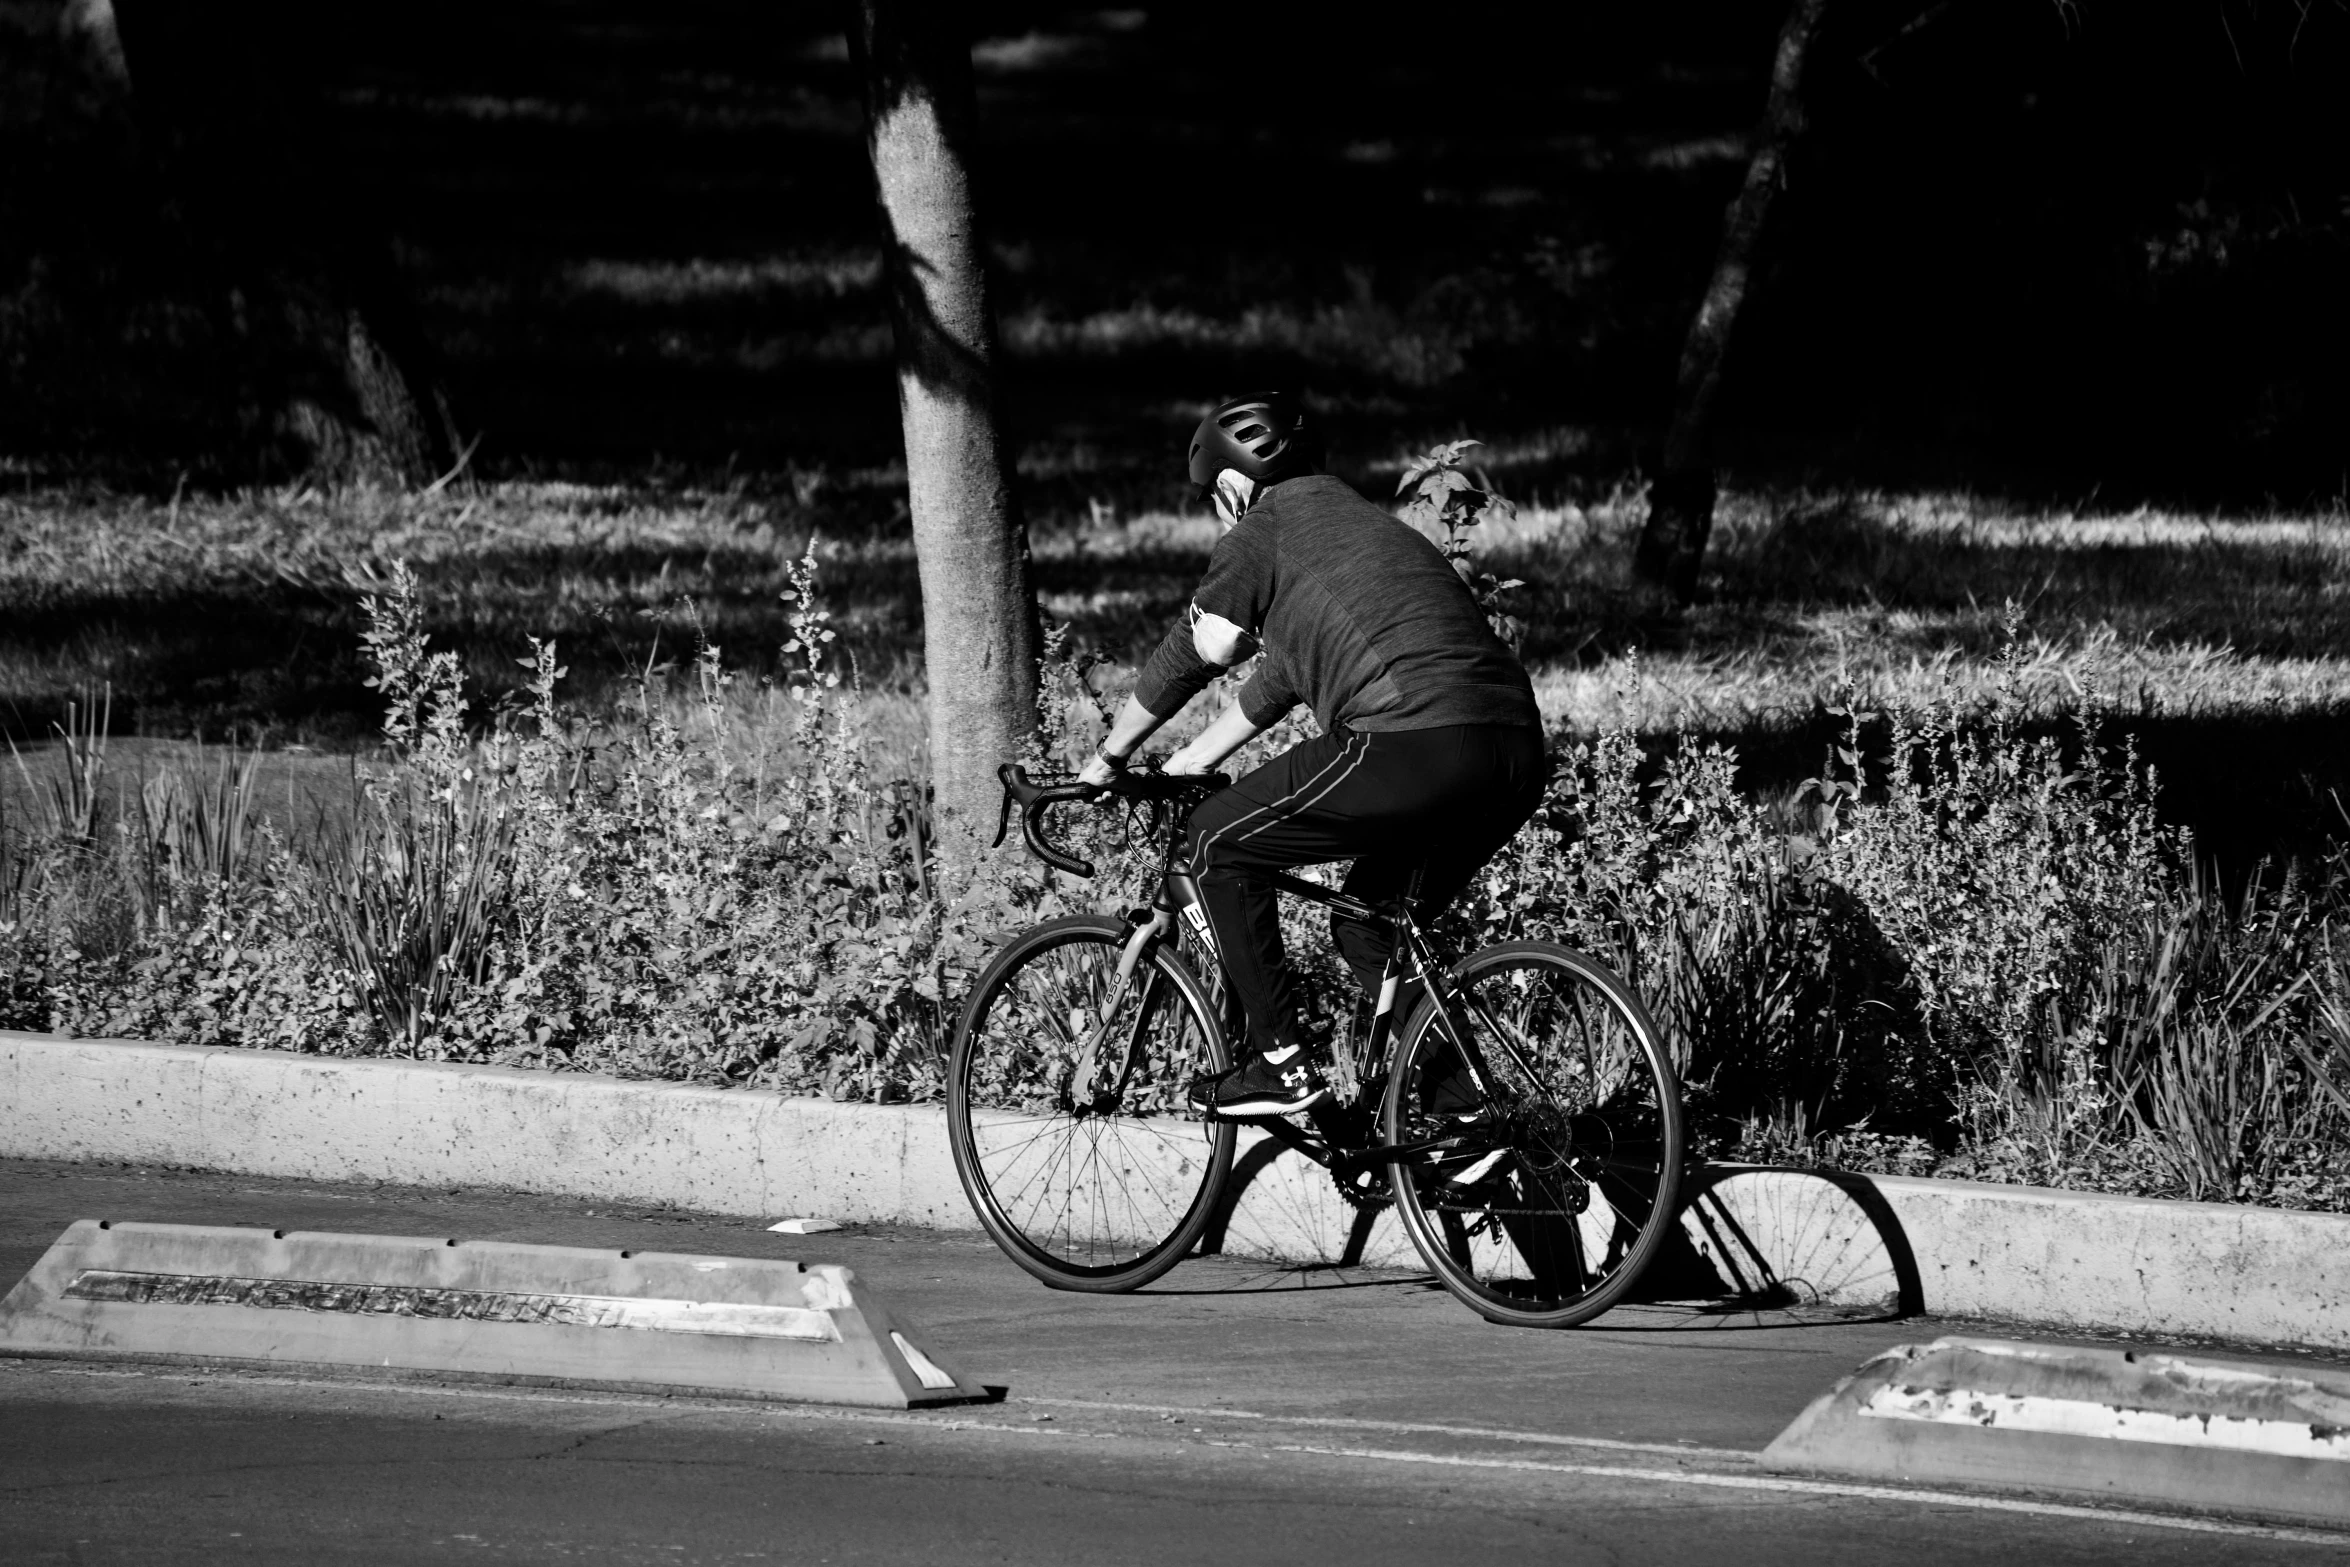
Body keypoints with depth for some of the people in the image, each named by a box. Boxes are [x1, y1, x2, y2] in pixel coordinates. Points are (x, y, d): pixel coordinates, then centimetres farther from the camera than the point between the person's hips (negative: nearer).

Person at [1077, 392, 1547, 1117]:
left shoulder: (1264, 528, 11)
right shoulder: (1362, 519, 35)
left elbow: (1206, 647, 9)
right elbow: (1281, 679, 41)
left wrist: (1110, 756, 23)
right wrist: (1190, 761, 47)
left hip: (1411, 745, -8)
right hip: (1518, 758, 8)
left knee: (1218, 844, 9)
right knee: (1370, 922, 28)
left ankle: (1282, 1062, 6)